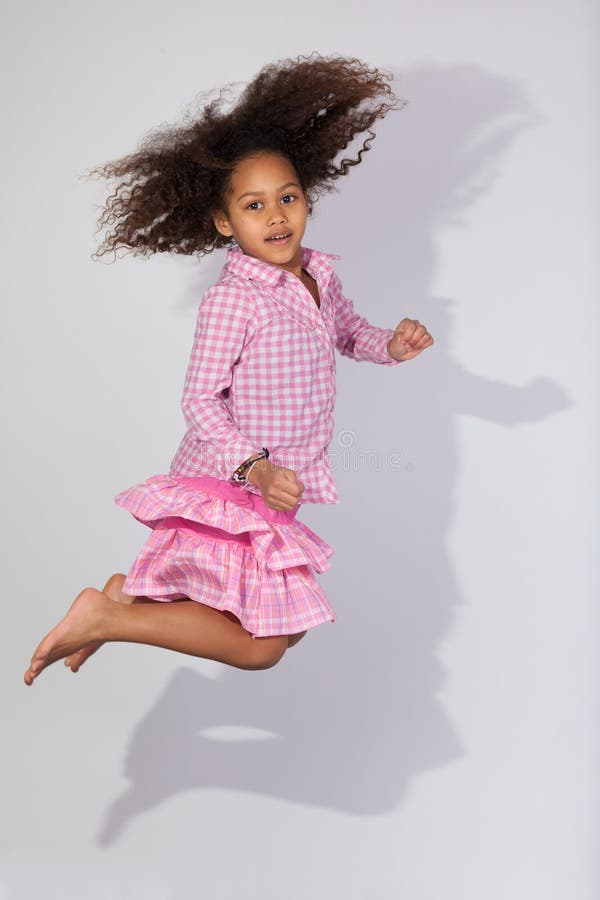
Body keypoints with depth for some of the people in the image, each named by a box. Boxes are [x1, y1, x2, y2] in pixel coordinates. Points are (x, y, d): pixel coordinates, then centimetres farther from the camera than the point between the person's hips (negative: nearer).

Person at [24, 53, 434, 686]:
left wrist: (392, 345, 4)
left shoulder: (321, 276, 4)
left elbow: (346, 333, 24)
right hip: (228, 490, -8)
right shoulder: (231, 300, -20)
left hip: (276, 488, 9)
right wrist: (255, 467, -29)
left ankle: (133, 596, 24)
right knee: (260, 647, -7)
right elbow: (200, 401, -18)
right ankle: (105, 616, 0)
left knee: (290, 624, 20)